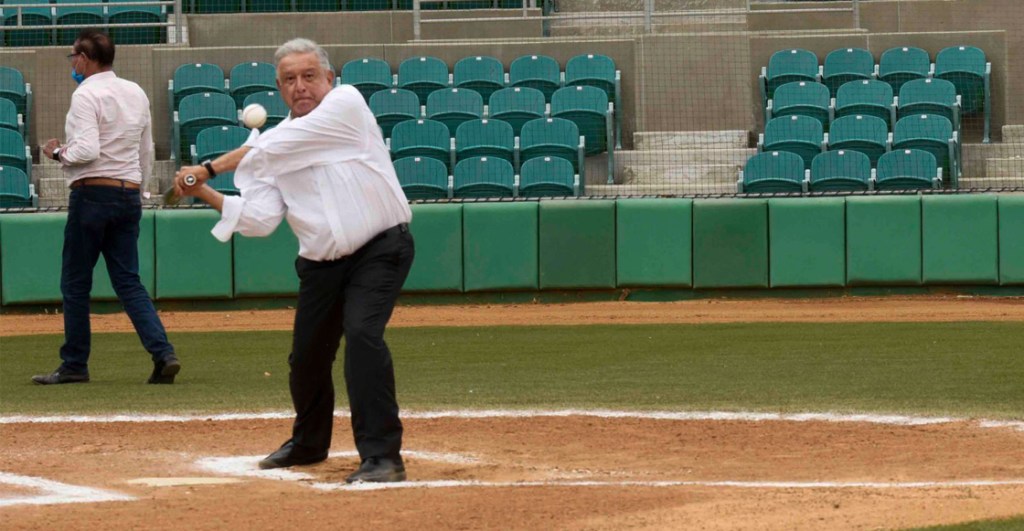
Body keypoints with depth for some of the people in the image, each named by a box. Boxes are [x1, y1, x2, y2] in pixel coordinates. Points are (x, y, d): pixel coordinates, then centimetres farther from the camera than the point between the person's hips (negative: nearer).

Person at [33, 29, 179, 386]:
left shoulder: (86, 95, -11)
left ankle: (74, 365, 9)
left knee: (75, 284, 4)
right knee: (128, 281, 6)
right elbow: (146, 152, 18)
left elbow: (86, 151, -21)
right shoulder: (136, 94, 12)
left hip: (92, 194, -7)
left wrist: (57, 153, -4)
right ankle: (163, 353, -10)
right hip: (129, 195, 7)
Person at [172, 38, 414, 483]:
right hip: (321, 264, 6)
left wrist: (210, 167, -8)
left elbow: (268, 150, -15)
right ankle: (308, 444, 41)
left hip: (379, 250, -6)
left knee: (362, 333, -25)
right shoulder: (273, 147, 7)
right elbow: (260, 218, -3)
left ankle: (382, 456, -23)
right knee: (307, 357, 12)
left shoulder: (346, 104, -8)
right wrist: (207, 195, -14)